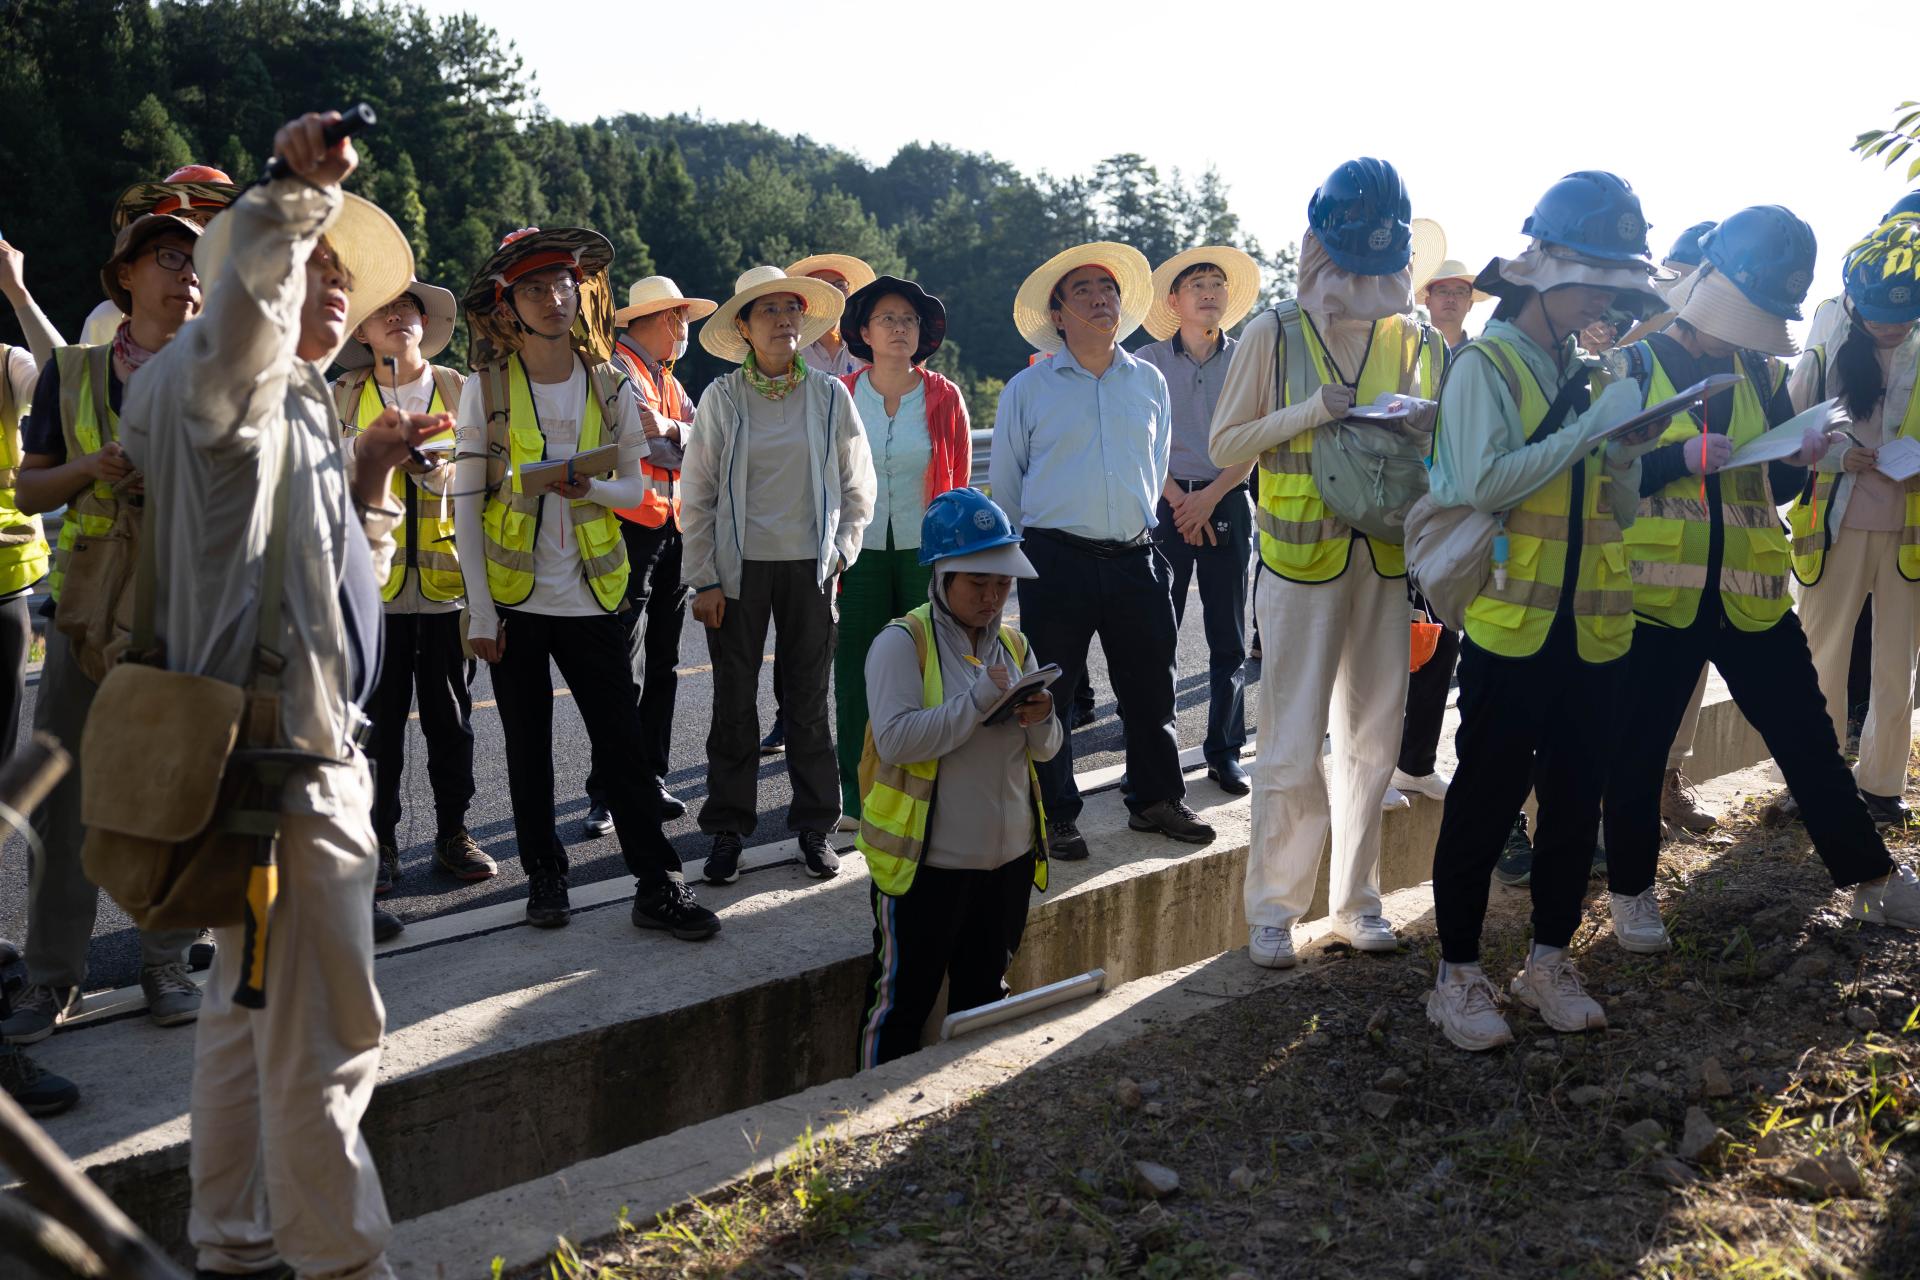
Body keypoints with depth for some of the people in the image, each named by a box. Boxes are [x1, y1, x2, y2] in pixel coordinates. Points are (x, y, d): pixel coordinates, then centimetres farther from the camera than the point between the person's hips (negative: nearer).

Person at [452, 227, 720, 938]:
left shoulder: (611, 386, 3)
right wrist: (480, 610, -8)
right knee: (528, 746, 8)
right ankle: (544, 877, 23)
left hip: (591, 594, 1)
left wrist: (589, 488, -15)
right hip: (514, 595, -1)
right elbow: (466, 504, -4)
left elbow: (633, 487, 9)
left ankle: (657, 886, 8)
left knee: (623, 742, 0)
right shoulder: (487, 387, -3)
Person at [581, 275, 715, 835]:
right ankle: (605, 795, -1)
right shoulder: (614, 368, -6)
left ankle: (649, 783, 19)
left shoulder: (669, 382, 21)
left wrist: (669, 429, -7)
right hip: (630, 531, -8)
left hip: (673, 532, 8)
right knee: (625, 674, -8)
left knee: (661, 669, 11)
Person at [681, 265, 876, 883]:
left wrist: (839, 554, 2)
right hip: (739, 569, -1)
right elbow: (696, 496, 1)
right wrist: (703, 580, -3)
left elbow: (858, 489, 10)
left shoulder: (831, 395, 3)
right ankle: (727, 831, 15)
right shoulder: (722, 397, -1)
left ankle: (815, 826, 19)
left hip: (810, 567, 1)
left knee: (810, 700, 7)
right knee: (734, 703, 4)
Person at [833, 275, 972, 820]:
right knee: (856, 674, 2)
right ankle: (858, 796, 12)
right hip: (860, 550, 0)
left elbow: (959, 484, 6)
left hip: (926, 551, 0)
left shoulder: (943, 396, 3)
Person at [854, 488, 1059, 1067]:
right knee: (903, 998, 5)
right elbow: (896, 740, -24)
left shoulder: (1014, 644, 9)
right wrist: (978, 701, -25)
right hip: (926, 861, -6)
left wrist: (1040, 721, -11)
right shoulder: (901, 643, -11)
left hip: (1009, 855, 6)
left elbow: (1046, 748, 12)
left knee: (983, 996, 19)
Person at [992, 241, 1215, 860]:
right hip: (1055, 560, -3)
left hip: (1135, 558, 3)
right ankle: (1056, 816, 15)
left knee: (1150, 688, 9)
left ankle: (1155, 799, 26)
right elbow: (1004, 482, 9)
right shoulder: (1027, 389, 2)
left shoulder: (1149, 381, 10)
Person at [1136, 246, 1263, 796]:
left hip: (1227, 504, 1)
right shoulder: (1148, 361, 3)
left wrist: (1209, 498, -9)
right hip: (1166, 504, -1)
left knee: (1229, 639, 5)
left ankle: (1224, 752, 14)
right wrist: (1178, 500, -8)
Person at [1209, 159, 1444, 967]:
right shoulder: (1275, 335, -3)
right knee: (1292, 748, -3)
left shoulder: (1417, 342, 6)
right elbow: (1226, 445, -2)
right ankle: (1272, 909, 11)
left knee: (1373, 740, 9)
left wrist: (1418, 428, -9)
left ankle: (1355, 899, 23)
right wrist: (1311, 411, -16)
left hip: (1386, 559, 4)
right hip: (1301, 560, -3)